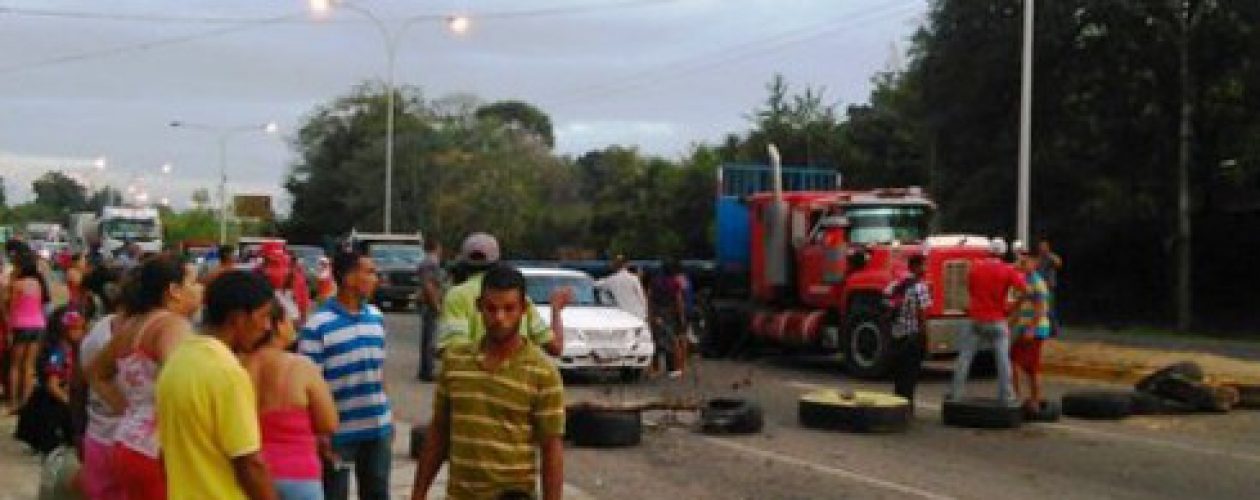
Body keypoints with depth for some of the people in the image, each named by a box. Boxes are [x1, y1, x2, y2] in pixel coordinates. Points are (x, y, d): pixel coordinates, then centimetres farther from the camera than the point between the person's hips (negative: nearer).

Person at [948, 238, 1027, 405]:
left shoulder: (975, 267, 2)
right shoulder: (1008, 271, -6)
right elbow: (1025, 290, -15)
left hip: (976, 319, 2)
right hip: (997, 321, -2)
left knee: (964, 358, 6)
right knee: (1003, 360, 3)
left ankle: (955, 393, 5)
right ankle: (1006, 396, 2)